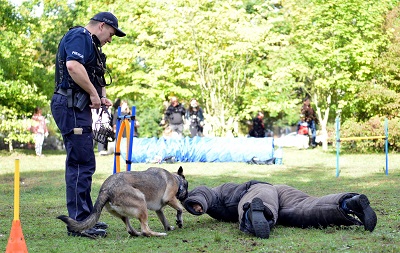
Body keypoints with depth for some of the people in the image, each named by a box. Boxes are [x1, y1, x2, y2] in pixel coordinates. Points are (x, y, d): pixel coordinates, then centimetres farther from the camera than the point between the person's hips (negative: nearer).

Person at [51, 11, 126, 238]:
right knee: (82, 164, -10)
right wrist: (94, 93, -18)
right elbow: (73, 66, -26)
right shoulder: (79, 37, -8)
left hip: (78, 108, 11)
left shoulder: (88, 42, 24)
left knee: (83, 164, 15)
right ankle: (79, 223, -8)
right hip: (71, 107, -11)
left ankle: (86, 217, 23)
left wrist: (100, 98, 8)